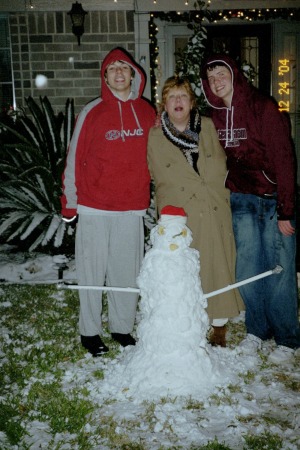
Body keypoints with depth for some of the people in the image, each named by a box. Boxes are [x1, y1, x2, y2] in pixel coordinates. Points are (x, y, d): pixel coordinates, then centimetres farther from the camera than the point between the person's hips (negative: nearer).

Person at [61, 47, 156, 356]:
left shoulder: (146, 111, 7)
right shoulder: (92, 113, -4)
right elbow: (74, 159, -3)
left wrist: (147, 193, 11)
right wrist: (70, 202, -4)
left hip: (132, 206, 3)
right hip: (94, 207, -3)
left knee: (127, 271, 9)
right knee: (93, 271, 6)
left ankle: (122, 327, 25)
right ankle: (89, 331, 20)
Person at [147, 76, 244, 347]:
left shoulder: (208, 126, 9)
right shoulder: (155, 137, 2)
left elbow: (220, 166, 14)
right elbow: (163, 179, 4)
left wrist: (216, 195, 5)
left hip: (215, 213, 2)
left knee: (218, 266, 4)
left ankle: (219, 328, 20)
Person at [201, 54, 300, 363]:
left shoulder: (263, 107, -11)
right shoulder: (215, 116, 6)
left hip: (274, 198, -4)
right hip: (241, 200, 5)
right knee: (247, 268, 7)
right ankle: (256, 330, 26)